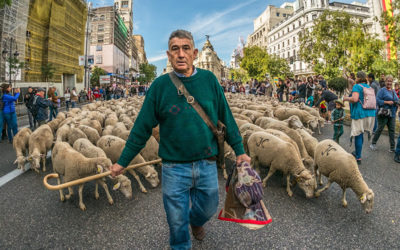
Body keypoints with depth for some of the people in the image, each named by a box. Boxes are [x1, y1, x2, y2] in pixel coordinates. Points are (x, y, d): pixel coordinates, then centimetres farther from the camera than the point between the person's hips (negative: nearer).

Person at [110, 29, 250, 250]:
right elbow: (141, 128, -3)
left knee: (208, 208, 23)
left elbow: (226, 117, 3)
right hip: (174, 167, -1)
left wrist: (239, 150, 5)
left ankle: (196, 220, 58)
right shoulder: (160, 85, -7)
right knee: (177, 219, 13)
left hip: (207, 165, 2)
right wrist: (122, 162, 1)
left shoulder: (209, 79, -3)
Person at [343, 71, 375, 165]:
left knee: (358, 135, -2)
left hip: (360, 113, -8)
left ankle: (358, 157, 1)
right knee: (360, 134, 19)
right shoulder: (369, 87, 16)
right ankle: (357, 152, 32)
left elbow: (355, 99, -23)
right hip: (370, 113, 8)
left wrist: (346, 98, -6)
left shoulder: (357, 86, -8)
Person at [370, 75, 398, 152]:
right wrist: (387, 102, -22)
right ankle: (373, 144, 15)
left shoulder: (394, 91, 15)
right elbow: (377, 100, -15)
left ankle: (392, 148, 12)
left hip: (392, 114, 6)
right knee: (380, 129, 0)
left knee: (392, 130, 6)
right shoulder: (382, 90, -6)